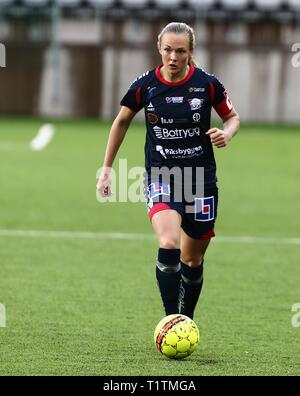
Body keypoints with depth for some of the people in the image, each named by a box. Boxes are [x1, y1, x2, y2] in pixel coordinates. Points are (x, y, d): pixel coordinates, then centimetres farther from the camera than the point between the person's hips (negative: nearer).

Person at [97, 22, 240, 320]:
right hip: (160, 179, -2)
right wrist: (106, 169, 12)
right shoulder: (145, 86, -5)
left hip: (201, 178, 2)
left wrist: (226, 133, -14)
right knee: (169, 243, -27)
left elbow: (232, 117, 9)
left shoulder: (207, 84, -6)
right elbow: (122, 121, 11)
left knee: (192, 258, 11)